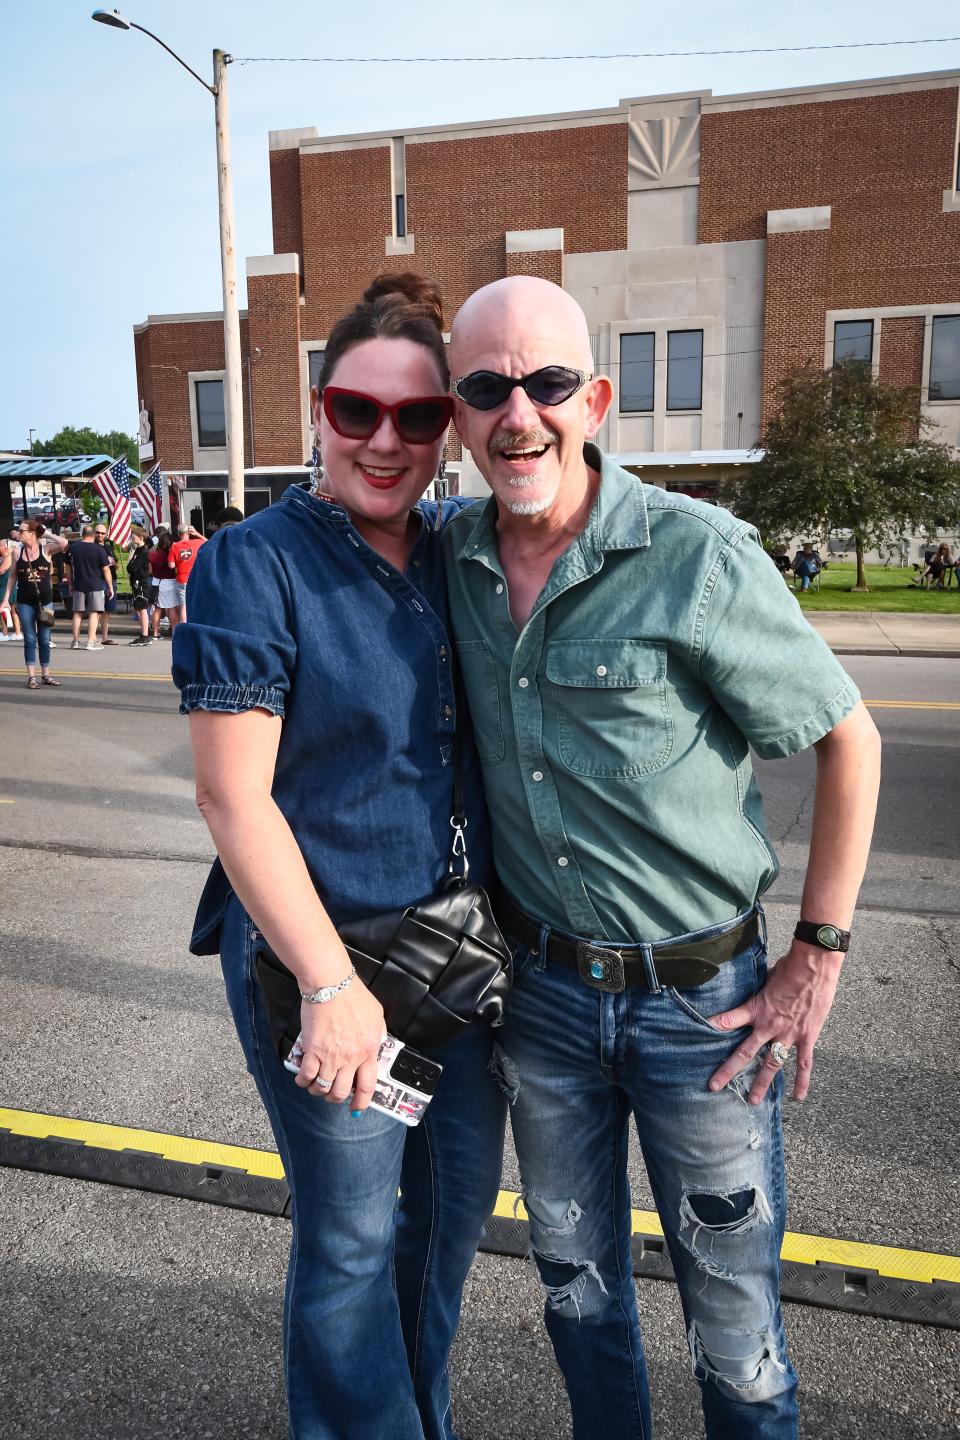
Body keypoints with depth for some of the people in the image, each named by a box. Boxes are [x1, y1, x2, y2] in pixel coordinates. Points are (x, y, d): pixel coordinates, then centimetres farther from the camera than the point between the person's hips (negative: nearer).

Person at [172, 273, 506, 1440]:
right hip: (320, 953, -6)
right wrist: (331, 983, -18)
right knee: (351, 1238, 11)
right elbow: (232, 797, -16)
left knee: (458, 1197, 22)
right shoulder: (255, 564, -13)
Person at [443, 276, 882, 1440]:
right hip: (539, 987, 4)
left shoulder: (700, 556, -18)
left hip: (700, 995, -4)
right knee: (575, 1280, 24)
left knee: (733, 1314, 15)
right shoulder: (452, 559, -3)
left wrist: (818, 955, -9)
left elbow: (847, 737, -9)